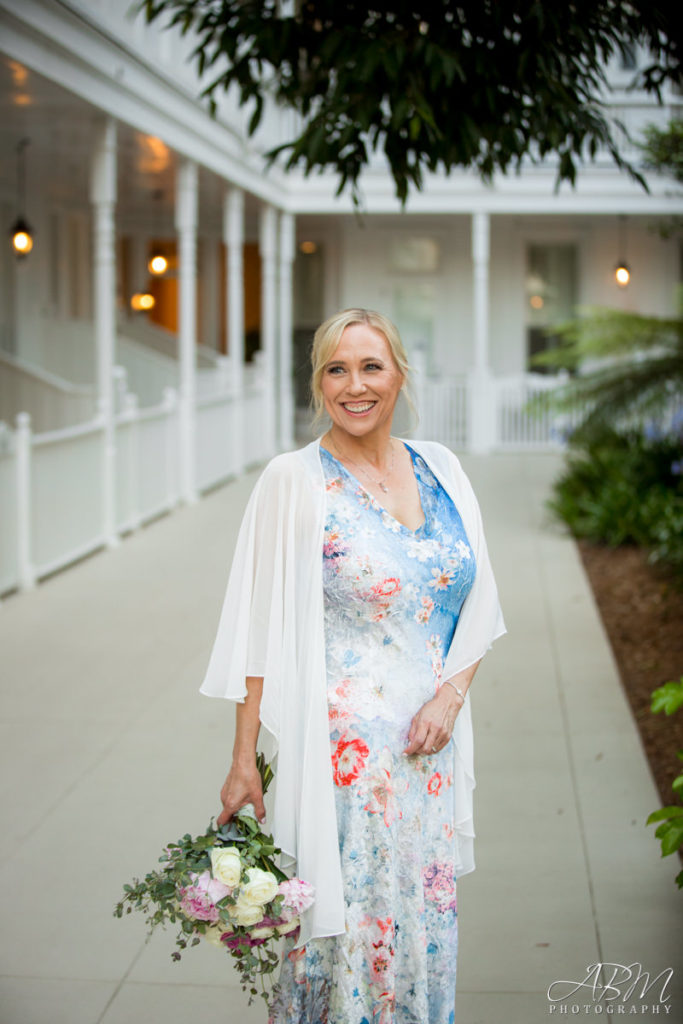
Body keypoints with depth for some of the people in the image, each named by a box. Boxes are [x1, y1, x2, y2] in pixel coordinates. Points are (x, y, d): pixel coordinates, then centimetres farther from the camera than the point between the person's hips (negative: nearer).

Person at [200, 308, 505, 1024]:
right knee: (345, 928, -1)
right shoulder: (294, 482, -7)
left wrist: (450, 696, -5)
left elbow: (476, 609, 12)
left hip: (430, 747, 5)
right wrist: (244, 762, -11)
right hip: (341, 751, -5)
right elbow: (262, 633, -9)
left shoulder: (438, 470, 7)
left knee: (424, 928, 13)